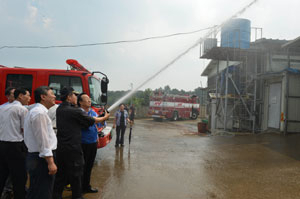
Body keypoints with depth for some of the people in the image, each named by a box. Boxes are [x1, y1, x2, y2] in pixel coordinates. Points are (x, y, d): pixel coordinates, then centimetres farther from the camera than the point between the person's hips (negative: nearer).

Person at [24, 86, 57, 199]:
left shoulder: (34, 110, 16)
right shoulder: (40, 112, -17)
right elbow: (42, 139, -22)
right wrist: (50, 162, -21)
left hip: (35, 157, 11)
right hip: (42, 159, -11)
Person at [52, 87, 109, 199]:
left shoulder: (59, 109, 6)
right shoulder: (74, 111, -18)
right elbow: (93, 121, -7)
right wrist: (105, 117, 7)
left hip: (60, 148, 8)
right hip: (72, 149, -8)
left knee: (60, 173, 17)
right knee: (75, 174, 7)